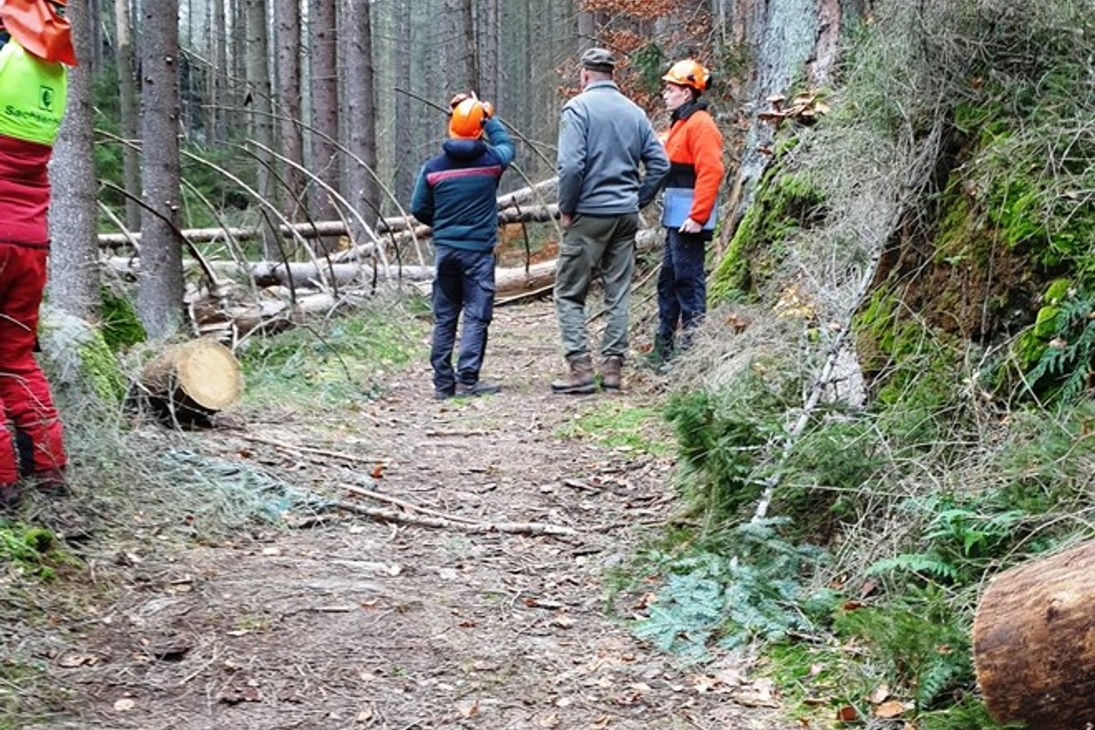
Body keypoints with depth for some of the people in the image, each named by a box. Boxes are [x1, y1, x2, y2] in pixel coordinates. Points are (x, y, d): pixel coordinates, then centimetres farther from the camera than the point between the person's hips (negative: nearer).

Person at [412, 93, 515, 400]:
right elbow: (506, 144, 16)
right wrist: (488, 115, 25)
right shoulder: (491, 161, -7)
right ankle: (467, 379, -7)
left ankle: (443, 382, 12)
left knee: (444, 317, 10)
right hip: (478, 249, -3)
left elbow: (419, 209, 4)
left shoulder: (433, 167, -2)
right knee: (476, 315, 0)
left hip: (444, 248, 3)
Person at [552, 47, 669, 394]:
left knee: (569, 293, 2)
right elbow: (659, 164, 7)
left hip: (588, 214, -5)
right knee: (618, 293, 10)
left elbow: (571, 165, -17)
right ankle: (613, 368, 11)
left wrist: (566, 208, -6)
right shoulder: (635, 111, 9)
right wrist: (637, 201, 13)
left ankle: (581, 369, -5)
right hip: (626, 216, 5)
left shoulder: (578, 107, -8)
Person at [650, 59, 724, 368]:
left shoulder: (700, 125, -13)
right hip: (676, 216, 11)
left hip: (689, 217, -11)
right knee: (668, 279, 14)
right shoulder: (681, 123, 19)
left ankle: (692, 348, -3)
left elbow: (710, 172, -21)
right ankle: (664, 346, 22)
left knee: (688, 280, -8)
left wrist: (698, 216, -24)